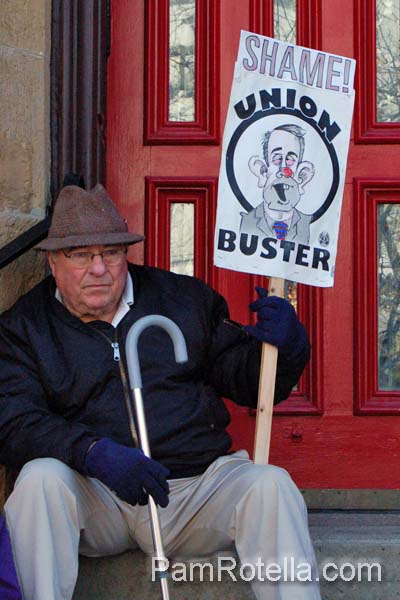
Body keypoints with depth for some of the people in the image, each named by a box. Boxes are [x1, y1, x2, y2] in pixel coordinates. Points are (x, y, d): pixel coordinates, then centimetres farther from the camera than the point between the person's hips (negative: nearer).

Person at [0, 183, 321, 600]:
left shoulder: (185, 299, 14)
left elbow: (247, 378, 19)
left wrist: (286, 343, -5)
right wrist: (95, 453, -26)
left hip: (198, 483, 1)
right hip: (95, 498, -1)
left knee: (271, 485, -25)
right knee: (41, 479, -31)